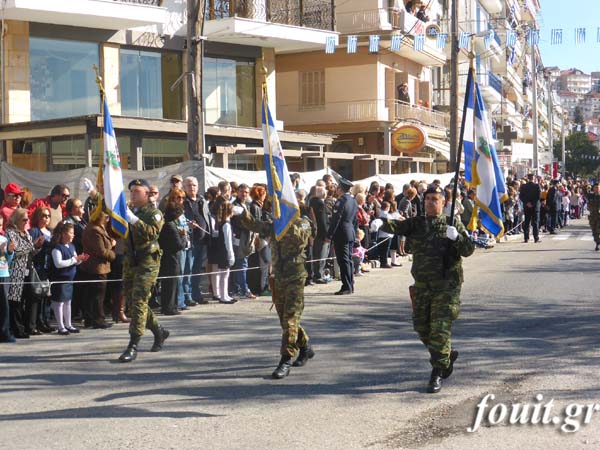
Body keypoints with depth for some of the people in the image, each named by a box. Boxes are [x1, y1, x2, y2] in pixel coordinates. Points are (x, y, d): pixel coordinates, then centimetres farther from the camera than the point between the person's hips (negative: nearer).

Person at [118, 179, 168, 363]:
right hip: (130, 261, 7)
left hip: (147, 262, -7)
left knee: (139, 301, -14)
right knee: (132, 301, 11)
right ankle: (159, 332, 30)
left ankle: (133, 346, -14)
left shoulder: (154, 213, -3)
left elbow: (152, 232, -21)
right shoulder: (127, 212, 16)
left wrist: (133, 220, -29)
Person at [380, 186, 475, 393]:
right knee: (422, 328, 11)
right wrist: (386, 222, -31)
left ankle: (437, 375, -1)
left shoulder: (453, 223, 2)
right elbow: (397, 227, -9)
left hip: (446, 285, -4)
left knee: (440, 329, -8)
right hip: (421, 285, 4)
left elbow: (469, 250, -3)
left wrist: (456, 237, -21)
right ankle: (448, 354, 36)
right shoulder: (416, 224, 8)